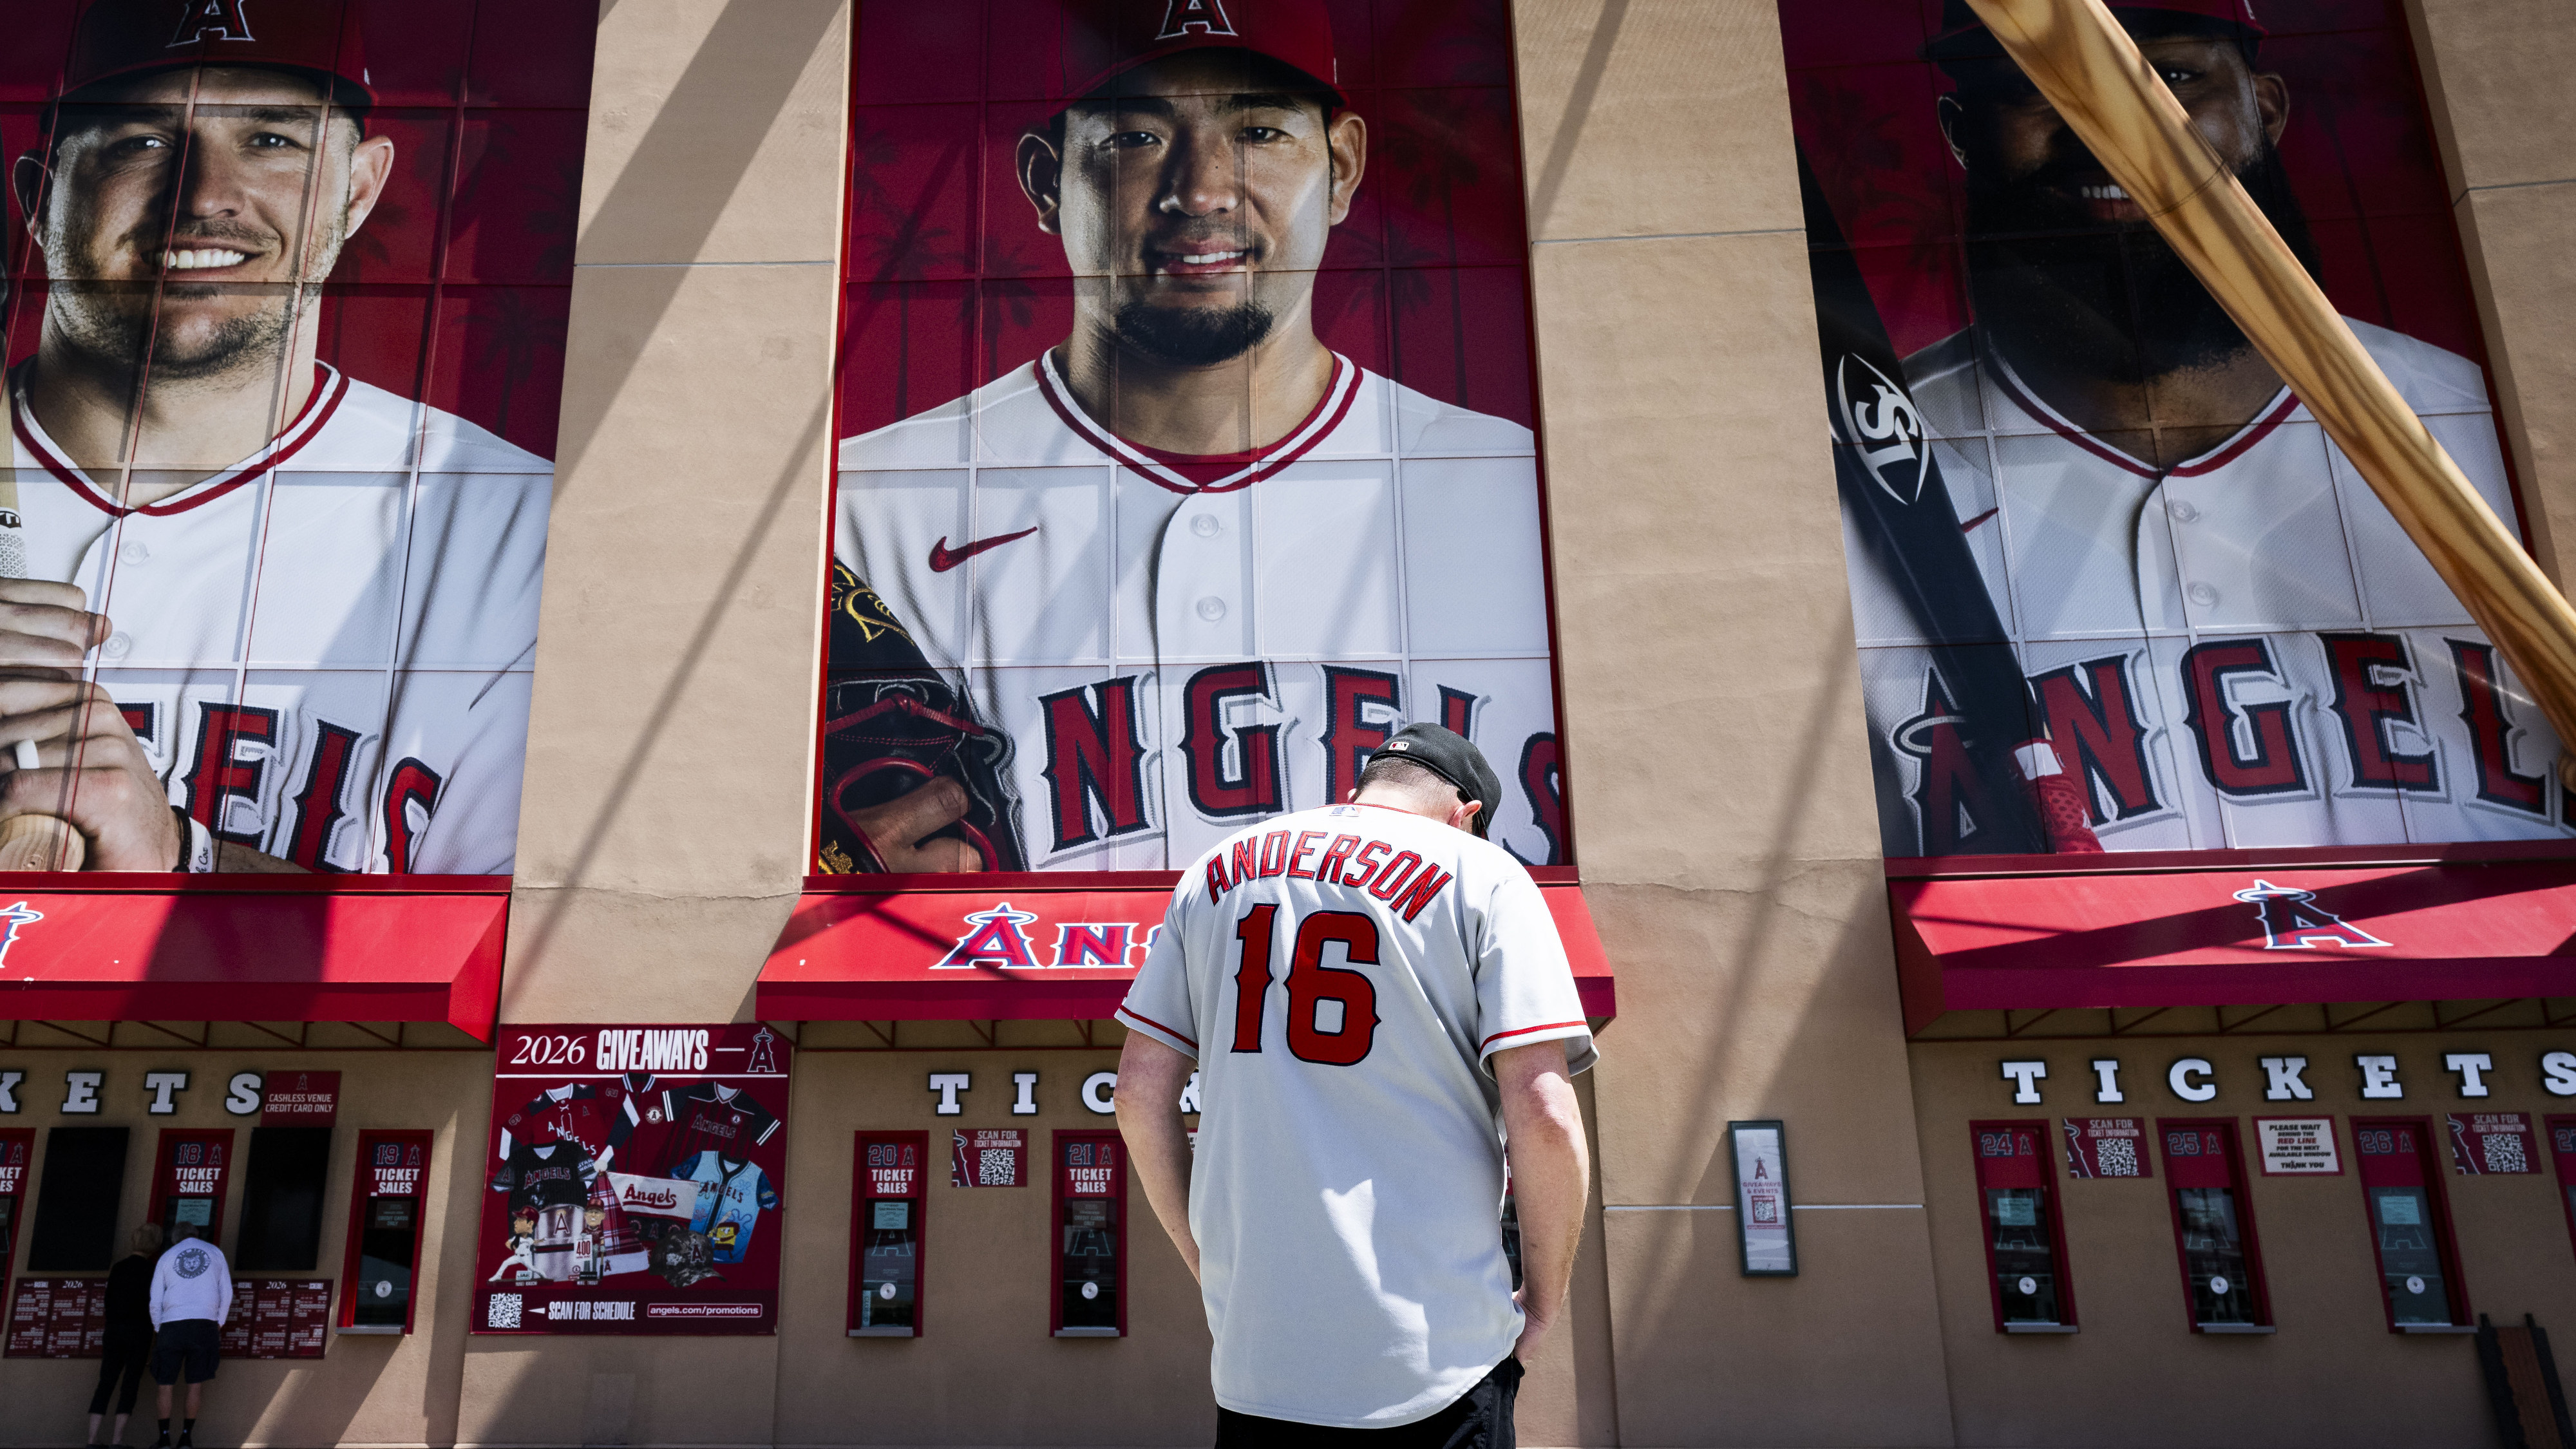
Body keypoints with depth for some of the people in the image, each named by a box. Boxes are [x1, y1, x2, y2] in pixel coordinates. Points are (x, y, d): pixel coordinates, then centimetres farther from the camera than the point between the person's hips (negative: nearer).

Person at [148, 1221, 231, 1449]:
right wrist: (219, 1325, 17)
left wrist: (157, 1329, 18)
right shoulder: (215, 1252, 13)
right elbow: (227, 1294, 9)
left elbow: (155, 1300, 7)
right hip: (205, 1324, 0)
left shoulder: (166, 1257, 12)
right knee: (196, 1383, 5)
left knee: (164, 1383, 9)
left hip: (172, 1326, 0)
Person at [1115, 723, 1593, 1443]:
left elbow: (1140, 1092, 8)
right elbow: (1543, 1115, -12)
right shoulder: (1483, 874, -2)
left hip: (1251, 1354, 4)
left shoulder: (1216, 872, 10)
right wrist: (1543, 1304, 2)